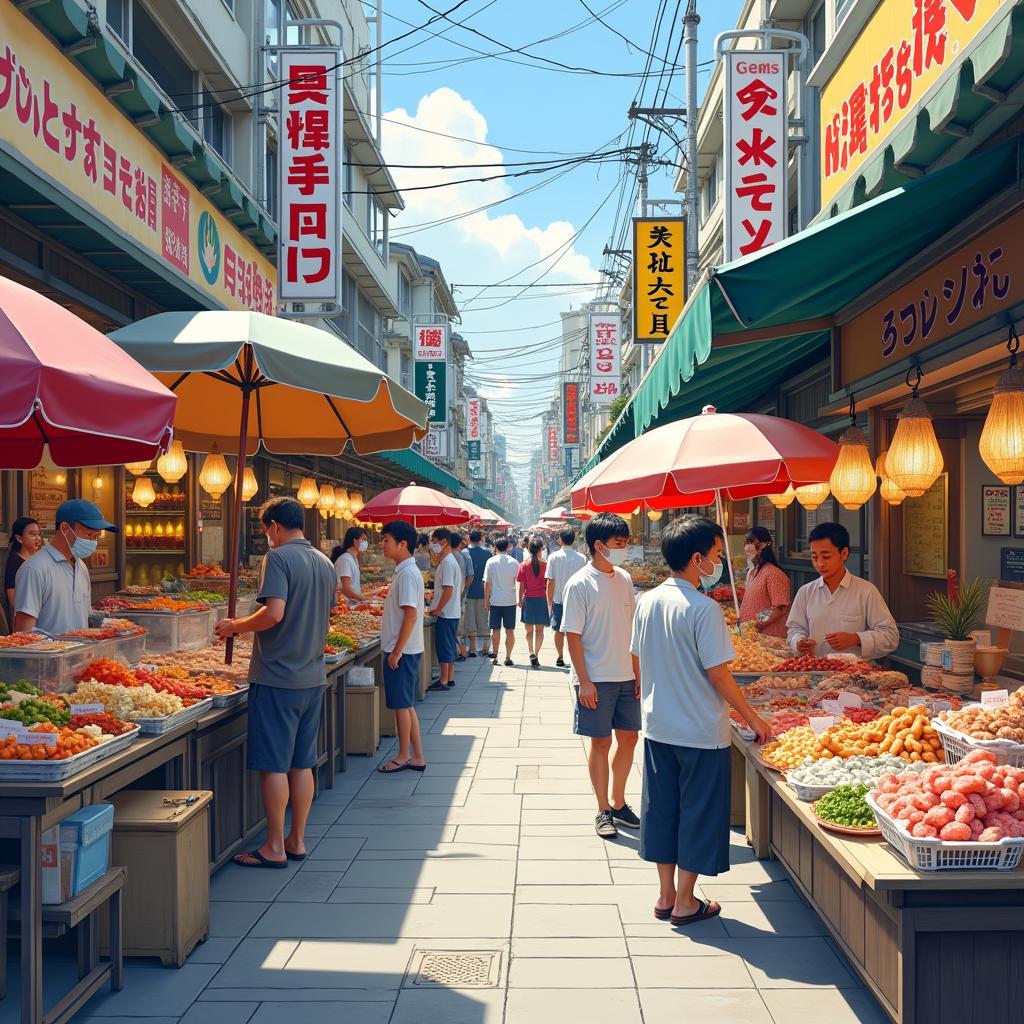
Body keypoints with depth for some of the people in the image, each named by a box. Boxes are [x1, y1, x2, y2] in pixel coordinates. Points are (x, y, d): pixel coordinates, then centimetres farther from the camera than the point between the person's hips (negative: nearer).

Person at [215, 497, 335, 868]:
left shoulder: (278, 558, -12)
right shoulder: (325, 562, 12)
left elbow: (274, 613, -23)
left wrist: (235, 626, -9)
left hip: (277, 675, -8)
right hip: (313, 675, 8)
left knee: (273, 765, 1)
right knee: (302, 763, 13)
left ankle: (275, 847, 8)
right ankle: (297, 841, 21)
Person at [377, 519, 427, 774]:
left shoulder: (407, 573, -17)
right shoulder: (405, 571, 13)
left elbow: (411, 615, -22)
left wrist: (397, 651, -20)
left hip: (402, 650, -10)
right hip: (402, 649, 10)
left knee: (401, 705, 1)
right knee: (406, 705, 13)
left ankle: (404, 756, 13)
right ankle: (417, 757, 20)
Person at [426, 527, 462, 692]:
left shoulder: (447, 562, -18)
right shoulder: (451, 559, 14)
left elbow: (449, 589, -23)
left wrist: (438, 609, -17)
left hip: (445, 612, -10)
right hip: (453, 612, 10)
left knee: (444, 647, -4)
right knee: (450, 646, 14)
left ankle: (444, 682, 1)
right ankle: (449, 678, 21)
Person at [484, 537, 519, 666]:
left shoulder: (491, 562, -3)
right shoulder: (514, 562, 0)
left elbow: (487, 583, -3)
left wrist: (486, 600, 5)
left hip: (495, 601, 0)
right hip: (510, 601, 0)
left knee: (495, 630, 7)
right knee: (510, 630, 5)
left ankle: (494, 656, 11)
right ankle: (508, 657, 4)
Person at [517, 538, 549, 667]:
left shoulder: (524, 565, -5)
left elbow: (521, 586, -3)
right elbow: (548, 584, -1)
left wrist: (520, 600, 8)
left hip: (528, 599, 1)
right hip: (542, 598, -1)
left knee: (529, 629, 14)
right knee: (539, 629, 6)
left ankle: (531, 652, 0)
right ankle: (536, 654, -5)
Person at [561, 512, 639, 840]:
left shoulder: (624, 579, 7)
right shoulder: (580, 584, -12)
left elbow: (631, 629, 12)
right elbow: (573, 636, -12)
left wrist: (638, 672, 8)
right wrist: (584, 681, -15)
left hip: (626, 677, 6)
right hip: (596, 678, -6)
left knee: (629, 737, 11)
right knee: (601, 742, 3)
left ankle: (618, 803, 28)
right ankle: (603, 811, 16)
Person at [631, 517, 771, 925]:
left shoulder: (647, 601, 2)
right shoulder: (703, 608, -19)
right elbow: (718, 675, -17)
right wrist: (753, 719, -5)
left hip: (657, 726, 7)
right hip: (701, 731, -6)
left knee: (661, 808, 15)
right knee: (698, 812, 7)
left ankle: (666, 895, 26)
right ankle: (685, 903, 17)